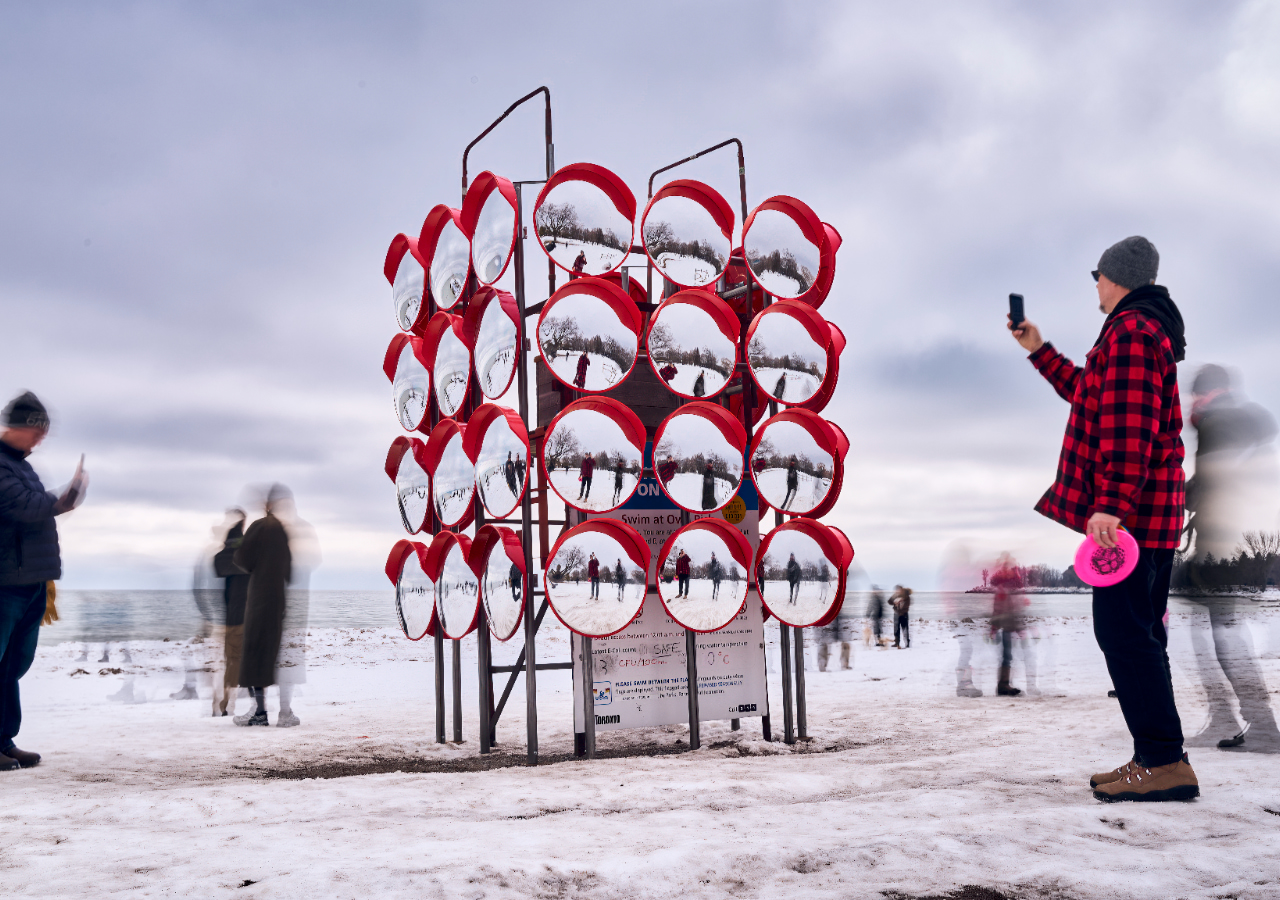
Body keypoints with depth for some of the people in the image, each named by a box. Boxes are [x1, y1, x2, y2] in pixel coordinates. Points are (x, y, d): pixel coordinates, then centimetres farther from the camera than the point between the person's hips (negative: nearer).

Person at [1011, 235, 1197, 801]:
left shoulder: (1128, 332, -11)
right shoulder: (1149, 329, 23)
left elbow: (1128, 427, -23)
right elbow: (1089, 394, 36)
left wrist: (1111, 504, -29)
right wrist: (1039, 351, 40)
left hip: (1127, 513, -11)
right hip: (1152, 515, 11)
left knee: (1123, 633, -11)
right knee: (1137, 635, 12)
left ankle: (1164, 761, -10)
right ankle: (1158, 762, 16)